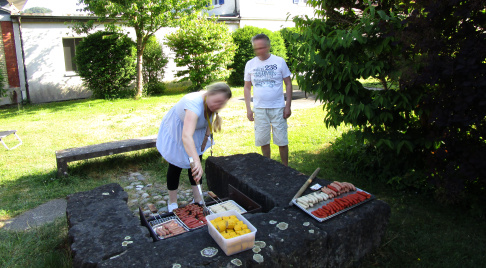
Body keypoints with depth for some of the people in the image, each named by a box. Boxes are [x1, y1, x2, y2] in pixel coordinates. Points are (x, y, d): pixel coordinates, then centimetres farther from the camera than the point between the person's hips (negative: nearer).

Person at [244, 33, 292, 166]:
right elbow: (247, 87, 9)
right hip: (259, 109, 2)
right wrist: (248, 108, 2)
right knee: (263, 140, 9)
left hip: (278, 107, -2)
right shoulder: (250, 64, 4)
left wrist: (288, 106, -5)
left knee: (282, 140, 2)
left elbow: (288, 83, 2)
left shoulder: (279, 61, -2)